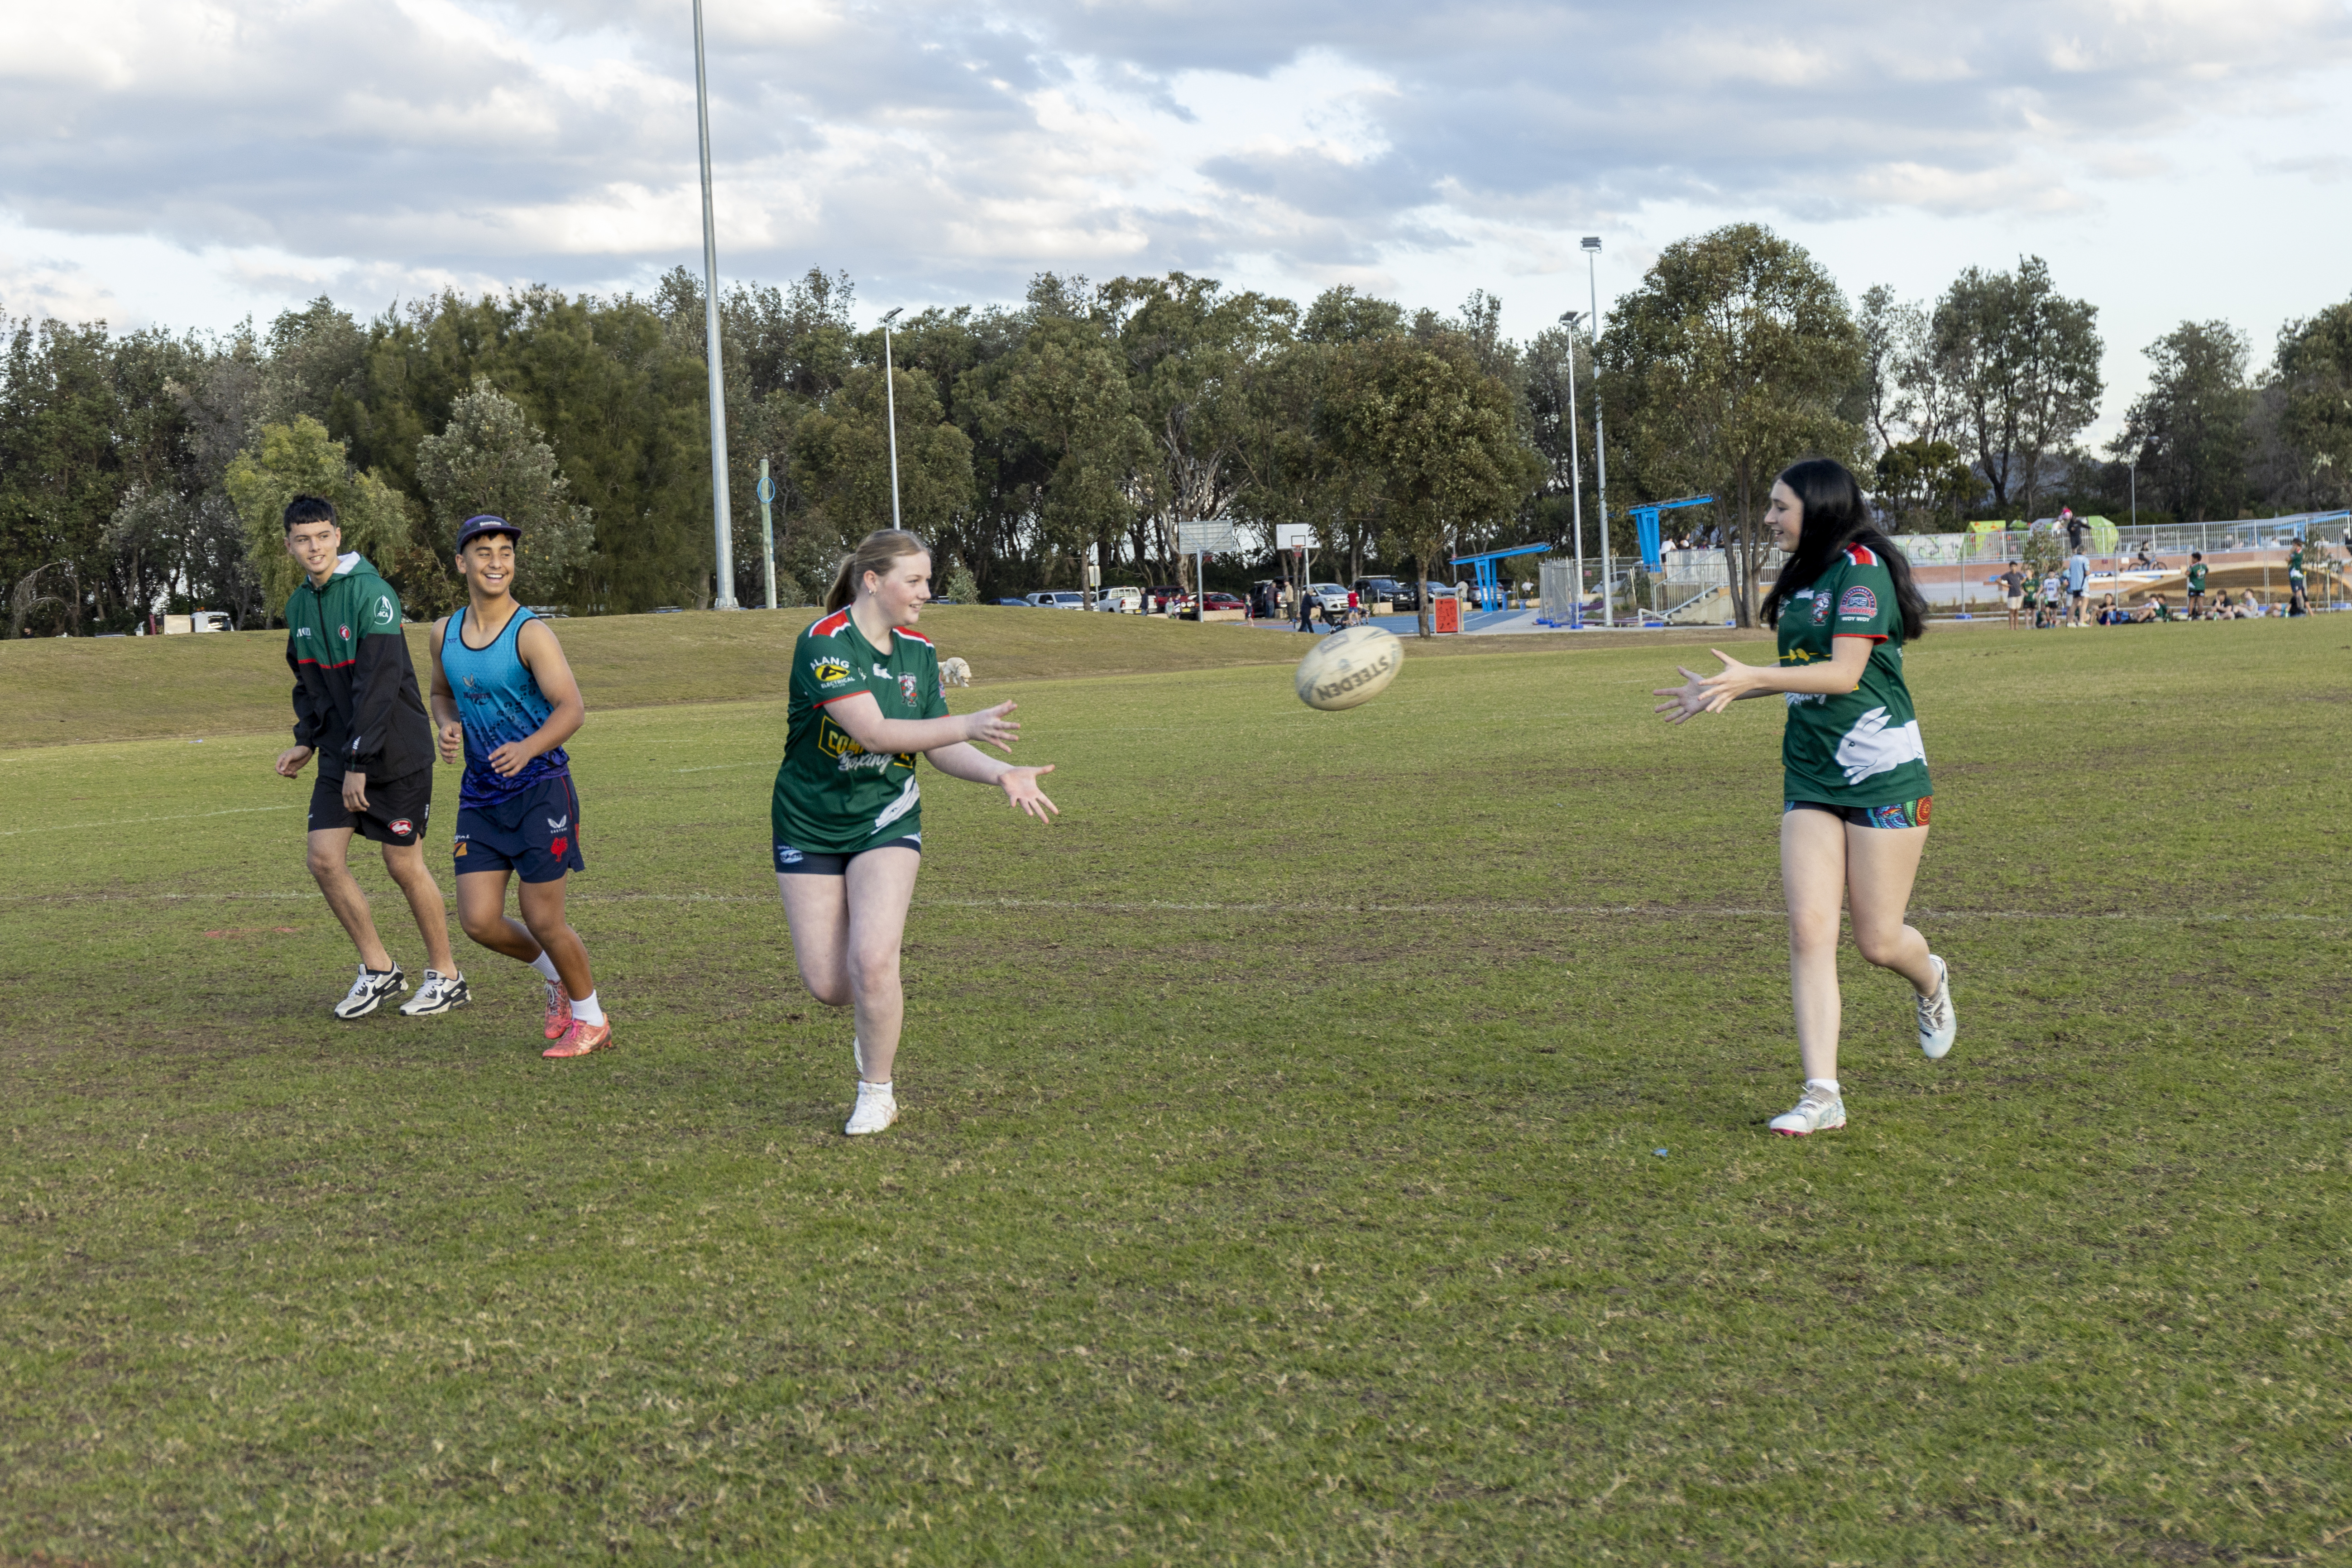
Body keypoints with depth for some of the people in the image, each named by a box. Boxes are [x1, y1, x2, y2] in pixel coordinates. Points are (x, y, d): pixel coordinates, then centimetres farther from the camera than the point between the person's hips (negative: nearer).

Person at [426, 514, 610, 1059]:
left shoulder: (531, 633, -12)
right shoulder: (445, 633, 7)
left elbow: (572, 708, -20)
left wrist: (528, 749, -37)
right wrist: (447, 727, 0)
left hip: (539, 790, -5)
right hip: (480, 795, 6)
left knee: (542, 918, -3)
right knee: (479, 921, -1)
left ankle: (591, 1018, 19)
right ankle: (556, 977, 28)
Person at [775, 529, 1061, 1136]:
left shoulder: (919, 652, 1)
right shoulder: (823, 643, -18)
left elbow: (942, 748, 6)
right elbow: (872, 730, -28)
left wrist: (1000, 773, -12)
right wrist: (969, 726, -32)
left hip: (887, 819, 2)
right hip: (810, 826, -2)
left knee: (872, 959, -17)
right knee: (826, 985, -3)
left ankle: (878, 1092, 2)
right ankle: (880, 1007, 34)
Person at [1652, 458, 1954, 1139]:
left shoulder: (1862, 570, -12)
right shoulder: (1803, 579, 14)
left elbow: (1844, 673, -20)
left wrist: (1753, 678, -29)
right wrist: (1721, 692, 26)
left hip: (1883, 774, -7)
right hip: (1812, 776, 7)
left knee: (1877, 940, 0)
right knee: (1809, 929, -6)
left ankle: (1931, 982, 37)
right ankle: (1822, 1095, -7)